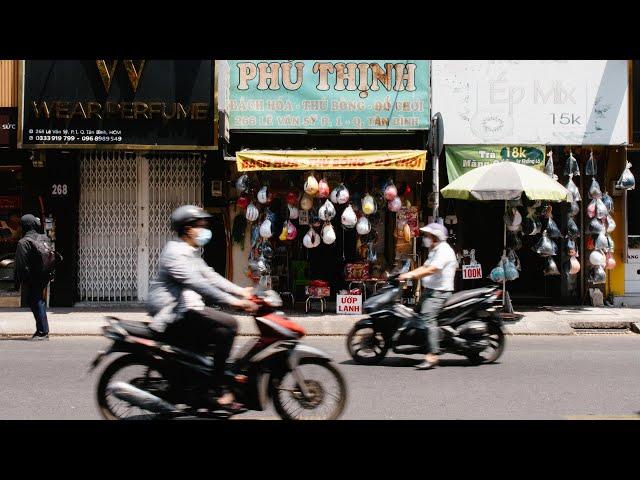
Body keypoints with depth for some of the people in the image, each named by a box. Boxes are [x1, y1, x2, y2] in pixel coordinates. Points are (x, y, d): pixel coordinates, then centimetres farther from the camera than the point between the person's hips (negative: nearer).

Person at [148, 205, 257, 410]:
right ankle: (220, 390, -20)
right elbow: (197, 283, -27)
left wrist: (240, 291, 3)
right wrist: (232, 301, -31)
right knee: (228, 324, -21)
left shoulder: (190, 253, 19)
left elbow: (210, 276, 15)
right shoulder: (175, 253, -15)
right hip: (175, 314, -11)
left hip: (184, 310, 11)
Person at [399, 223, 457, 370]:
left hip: (439, 292, -11)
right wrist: (408, 274, 11)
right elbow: (425, 267, 24)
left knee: (428, 317, -24)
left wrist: (411, 275, -26)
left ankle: (432, 356, -29)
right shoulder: (435, 251, 22)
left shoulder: (444, 250, -13)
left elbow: (432, 269, -24)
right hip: (430, 290, 11)